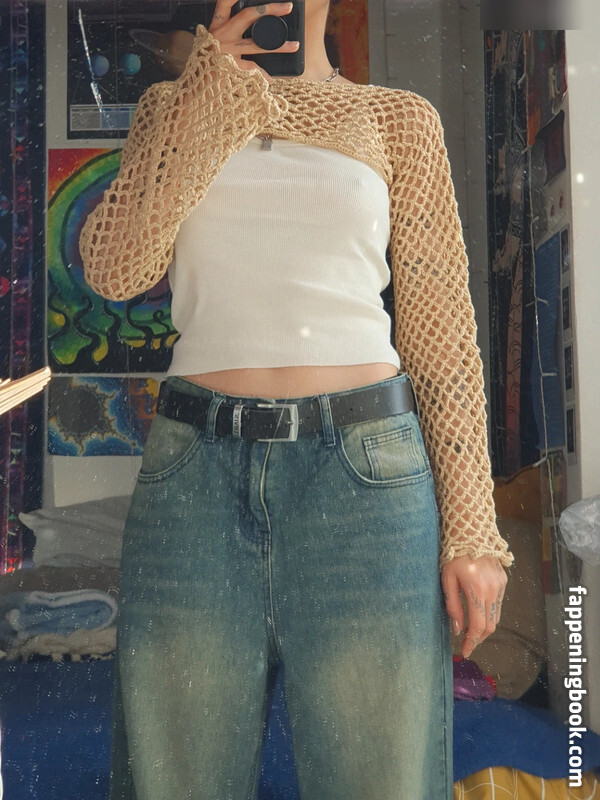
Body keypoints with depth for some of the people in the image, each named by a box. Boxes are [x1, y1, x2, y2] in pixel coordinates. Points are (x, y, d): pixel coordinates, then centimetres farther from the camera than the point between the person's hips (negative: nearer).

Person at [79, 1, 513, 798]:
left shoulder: (398, 117, 11)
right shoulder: (173, 105, 16)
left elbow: (440, 331, 6)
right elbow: (115, 267, -1)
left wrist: (470, 529, -1)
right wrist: (213, 85, -1)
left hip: (361, 468, 0)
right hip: (196, 470, 1)